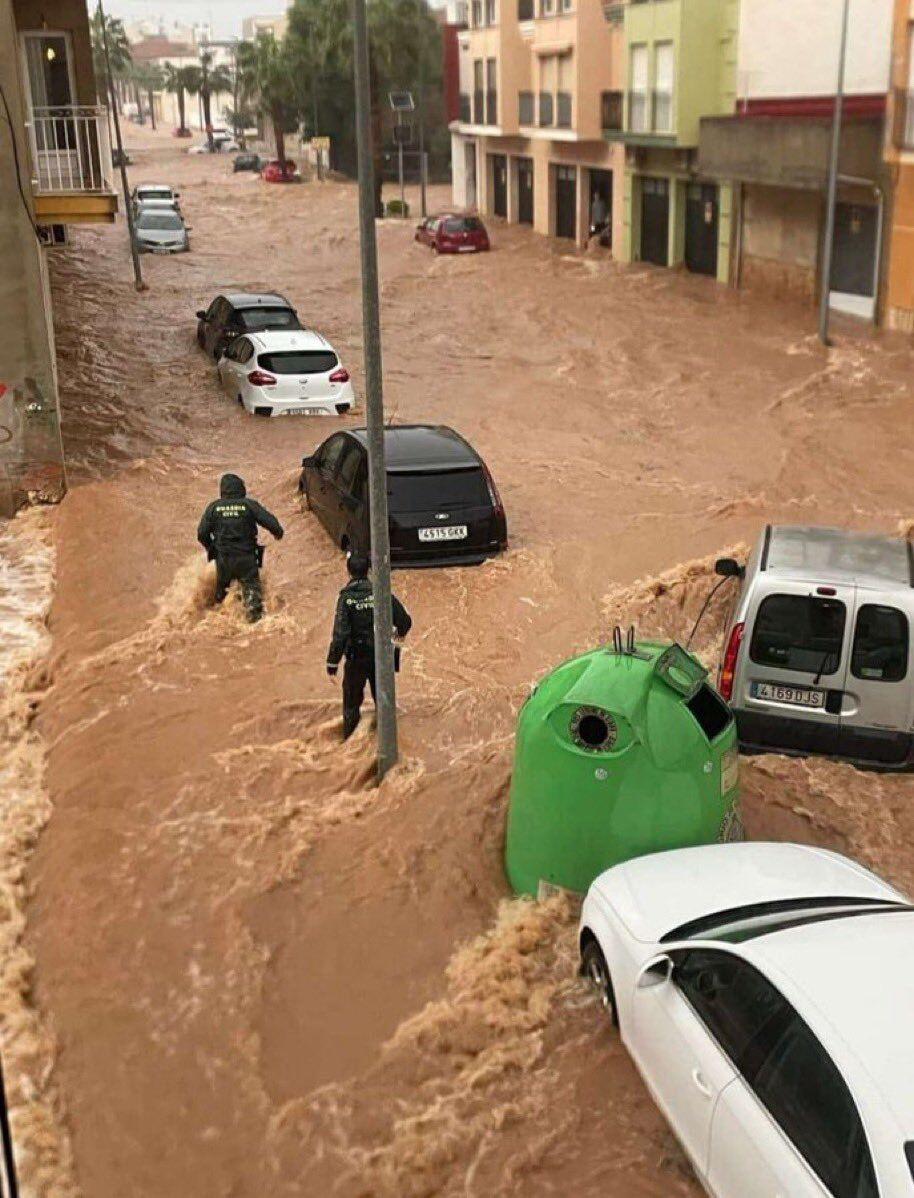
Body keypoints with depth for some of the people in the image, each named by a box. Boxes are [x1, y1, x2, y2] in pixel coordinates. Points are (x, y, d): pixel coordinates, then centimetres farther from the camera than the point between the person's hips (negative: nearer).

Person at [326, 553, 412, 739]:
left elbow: (340, 633, -20)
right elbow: (405, 621, -2)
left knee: (352, 702, 13)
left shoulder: (346, 598, -15)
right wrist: (400, 632, 22)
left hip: (356, 658, -2)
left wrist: (333, 662, -15)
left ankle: (349, 741, 20)